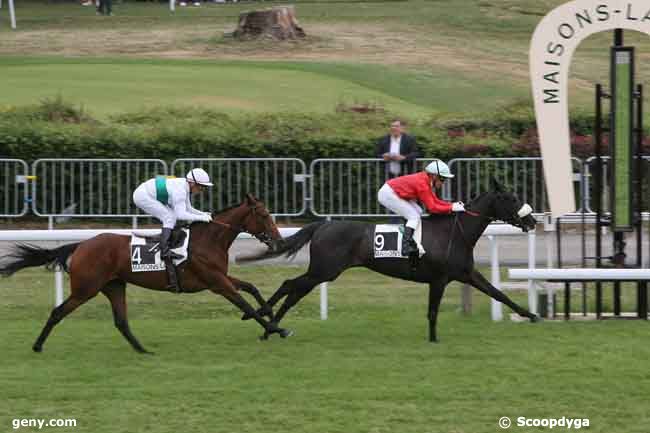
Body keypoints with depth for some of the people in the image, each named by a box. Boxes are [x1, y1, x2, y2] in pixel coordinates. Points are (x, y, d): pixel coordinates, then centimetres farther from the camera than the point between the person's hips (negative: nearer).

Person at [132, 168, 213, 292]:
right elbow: (181, 215, -32)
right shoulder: (179, 190, -26)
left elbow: (188, 209, 14)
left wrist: (204, 214, 0)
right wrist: (201, 218, -29)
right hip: (142, 196, -10)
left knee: (172, 216, 12)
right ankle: (165, 253, -24)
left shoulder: (185, 187, 4)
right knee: (170, 218, -17)